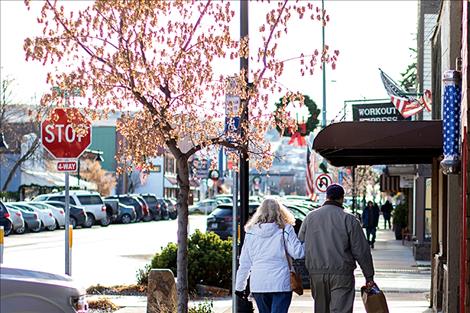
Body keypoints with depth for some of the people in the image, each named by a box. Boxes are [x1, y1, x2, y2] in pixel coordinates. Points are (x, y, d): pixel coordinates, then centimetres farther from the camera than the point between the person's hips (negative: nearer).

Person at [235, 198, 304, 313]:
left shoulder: (251, 232, 5)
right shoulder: (284, 229, -3)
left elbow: (244, 263, 8)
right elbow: (297, 253, -7)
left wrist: (239, 286, 14)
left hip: (258, 284, 3)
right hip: (281, 282, -3)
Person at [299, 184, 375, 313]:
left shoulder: (310, 217, 6)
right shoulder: (348, 219, -5)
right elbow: (361, 251, -4)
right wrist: (369, 276, 5)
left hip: (316, 274, 4)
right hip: (341, 274, -4)